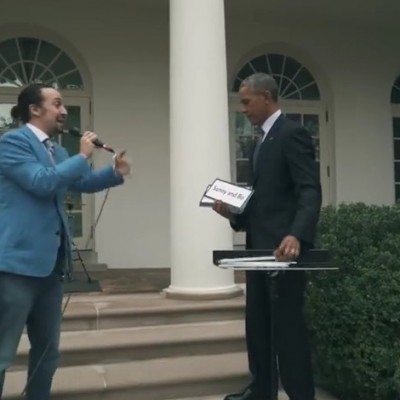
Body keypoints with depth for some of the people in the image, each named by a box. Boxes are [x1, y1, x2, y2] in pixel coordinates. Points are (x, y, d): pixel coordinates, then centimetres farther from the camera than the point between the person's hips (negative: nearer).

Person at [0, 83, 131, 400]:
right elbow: (42, 182, -22)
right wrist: (82, 156, -13)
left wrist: (115, 172, 8)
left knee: (48, 349, 18)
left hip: (49, 260, 9)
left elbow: (82, 183, 24)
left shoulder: (56, 151, 17)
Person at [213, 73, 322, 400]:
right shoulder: (263, 140, 18)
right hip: (259, 247, 10)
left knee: (287, 324, -3)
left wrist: (296, 236, -36)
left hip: (283, 247, -10)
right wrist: (234, 212, 4)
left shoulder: (292, 134, -10)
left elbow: (311, 192, -21)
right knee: (257, 323, 16)